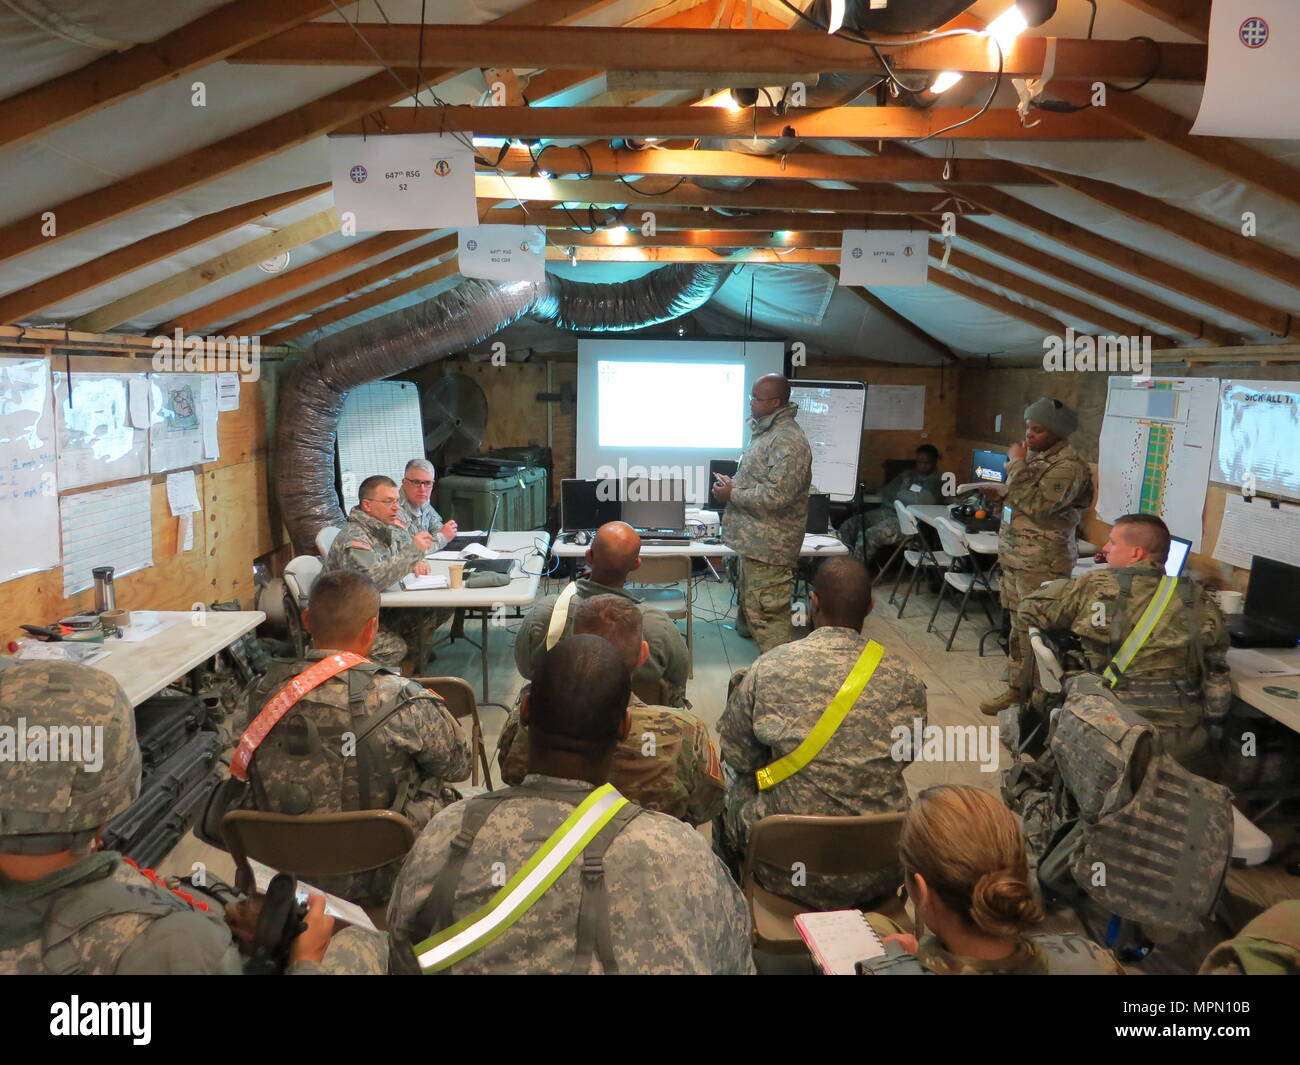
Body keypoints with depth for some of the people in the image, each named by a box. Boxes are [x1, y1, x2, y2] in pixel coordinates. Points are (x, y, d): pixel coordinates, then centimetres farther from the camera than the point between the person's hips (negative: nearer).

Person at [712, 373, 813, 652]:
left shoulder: (788, 440, -20)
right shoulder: (766, 431, 14)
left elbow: (776, 495, -26)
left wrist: (732, 494, -15)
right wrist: (732, 483, 9)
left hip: (768, 544, -10)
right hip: (753, 539, 10)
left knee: (767, 614, -7)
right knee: (750, 605, 24)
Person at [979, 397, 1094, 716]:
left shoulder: (1068, 465, -15)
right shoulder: (1034, 455, 14)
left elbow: (1037, 504, -24)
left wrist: (1017, 464, -18)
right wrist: (1000, 492, 9)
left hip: (1042, 562, -9)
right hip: (1014, 556, 9)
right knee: (1018, 626, 14)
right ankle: (1017, 688, 23)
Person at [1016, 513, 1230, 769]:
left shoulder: (1095, 586, -5)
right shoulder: (1198, 598, 0)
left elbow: (1030, 610, 5)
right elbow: (1217, 651, 10)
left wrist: (1076, 624, 21)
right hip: (1181, 743, 3)